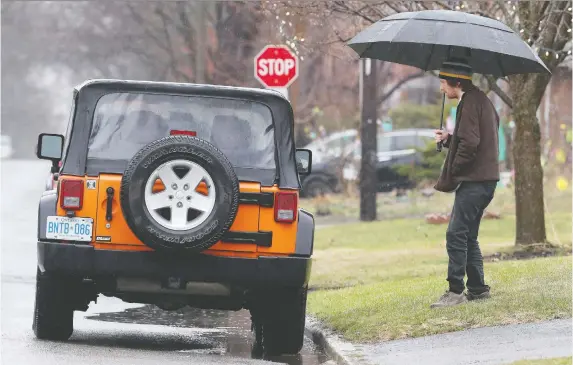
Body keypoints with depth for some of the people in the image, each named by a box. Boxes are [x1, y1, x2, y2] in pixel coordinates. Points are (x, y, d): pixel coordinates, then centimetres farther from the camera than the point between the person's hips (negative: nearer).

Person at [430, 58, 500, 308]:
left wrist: (451, 174, -13)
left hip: (473, 181, -10)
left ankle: (456, 291, -13)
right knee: (468, 236, 14)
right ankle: (478, 288, 16)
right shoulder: (482, 100, 18)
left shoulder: (469, 103, -13)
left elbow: (470, 143, -22)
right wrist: (448, 140, 11)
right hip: (486, 179, 10)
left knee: (456, 235, -11)